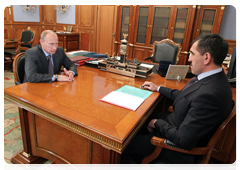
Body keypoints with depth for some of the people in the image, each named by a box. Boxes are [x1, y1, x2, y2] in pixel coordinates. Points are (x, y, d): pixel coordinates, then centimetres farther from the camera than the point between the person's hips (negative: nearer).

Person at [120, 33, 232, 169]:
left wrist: (157, 123, -16)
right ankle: (137, 157, 38)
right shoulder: (215, 79, -4)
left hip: (183, 150, -9)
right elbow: (185, 97, 10)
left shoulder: (209, 94, -36)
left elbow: (183, 141, -32)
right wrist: (158, 88, 14)